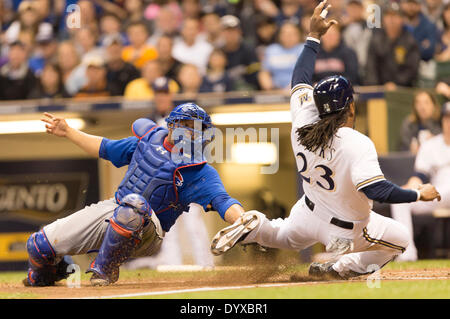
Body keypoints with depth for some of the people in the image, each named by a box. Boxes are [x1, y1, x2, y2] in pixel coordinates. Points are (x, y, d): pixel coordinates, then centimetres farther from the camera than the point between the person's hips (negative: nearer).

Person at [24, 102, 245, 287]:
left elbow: (223, 202, -25)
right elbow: (107, 149, 23)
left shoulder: (201, 173, -9)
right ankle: (44, 275, 35)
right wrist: (67, 132, 22)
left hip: (147, 233, -5)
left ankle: (104, 270, -19)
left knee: (134, 204, -41)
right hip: (110, 210, 5)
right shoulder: (150, 138, 8)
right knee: (39, 245, -4)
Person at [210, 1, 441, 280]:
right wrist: (419, 195, -28)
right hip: (346, 229, -6)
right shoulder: (358, 145, -32)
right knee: (400, 239, 17)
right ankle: (343, 266, -2)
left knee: (288, 238, 38)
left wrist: (315, 36, 7)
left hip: (308, 213, 6)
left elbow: (300, 77, 0)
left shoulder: (303, 124, -14)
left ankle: (254, 226, 5)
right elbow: (376, 190, -39)